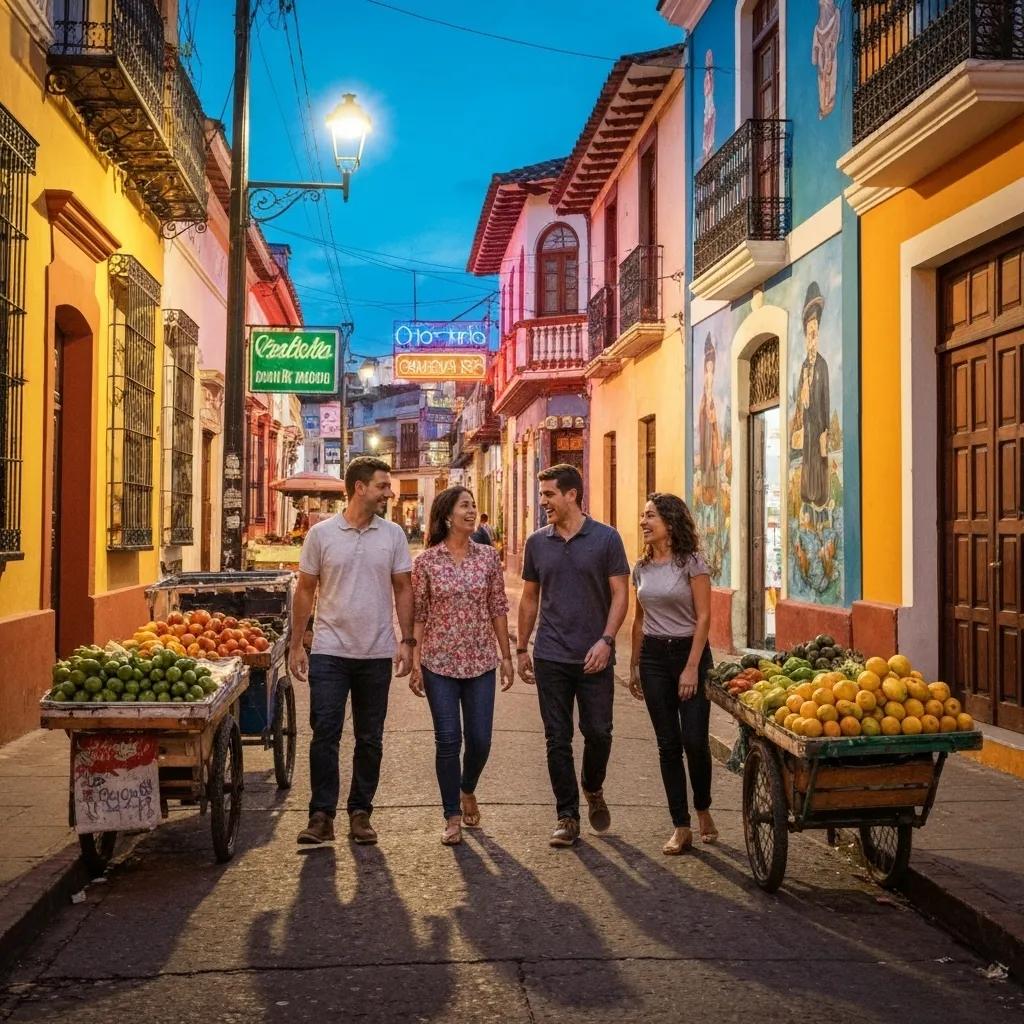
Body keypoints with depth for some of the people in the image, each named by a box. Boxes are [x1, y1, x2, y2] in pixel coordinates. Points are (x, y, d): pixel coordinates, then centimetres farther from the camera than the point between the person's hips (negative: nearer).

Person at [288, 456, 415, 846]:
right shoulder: (321, 533, -1)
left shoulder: (393, 535, 3)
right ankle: (321, 815, 4)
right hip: (329, 652, -2)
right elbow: (305, 590, 4)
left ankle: (360, 813, 20)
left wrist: (407, 641, -2)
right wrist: (295, 644, 1)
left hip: (377, 653, 2)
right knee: (324, 734, -4)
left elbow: (403, 589, 6)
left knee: (370, 739, 9)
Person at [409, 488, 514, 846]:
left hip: (480, 661, 2)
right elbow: (418, 614, -1)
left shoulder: (488, 556, 2)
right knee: (448, 740, 0)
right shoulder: (427, 561, -4)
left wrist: (506, 656, 5)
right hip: (439, 662, -2)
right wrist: (415, 662, -4)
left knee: (480, 739, 5)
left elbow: (498, 609, 6)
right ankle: (453, 816, 15)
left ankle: (467, 790, 36)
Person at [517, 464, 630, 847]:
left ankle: (593, 789, 31)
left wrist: (606, 639, -15)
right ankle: (568, 816, 13)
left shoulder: (605, 538, -2)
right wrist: (522, 649, 11)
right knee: (558, 739, 4)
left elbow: (619, 594, -3)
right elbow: (530, 599, 13)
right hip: (550, 657, 2)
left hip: (595, 656, -2)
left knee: (598, 732, 2)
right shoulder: (537, 542, 6)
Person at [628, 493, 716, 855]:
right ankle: (681, 828, 10)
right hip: (654, 657, 5)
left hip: (689, 652, -5)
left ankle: (703, 810, 18)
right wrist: (634, 666, 15)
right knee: (668, 744, 4)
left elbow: (704, 617, -10)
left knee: (694, 740, -8)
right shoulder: (641, 568, 9)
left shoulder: (691, 563, -7)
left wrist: (692, 667, -15)